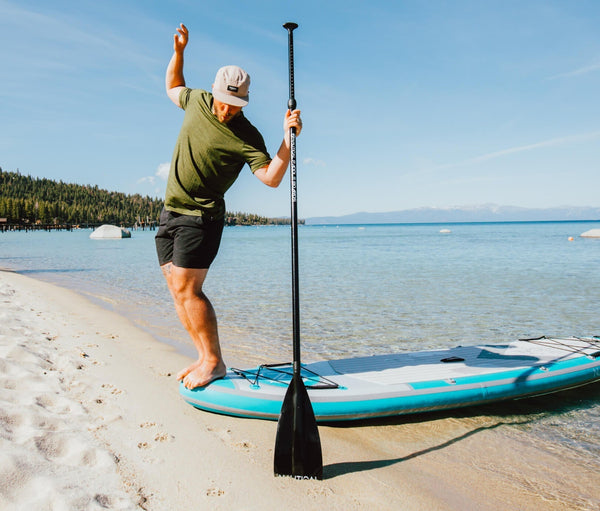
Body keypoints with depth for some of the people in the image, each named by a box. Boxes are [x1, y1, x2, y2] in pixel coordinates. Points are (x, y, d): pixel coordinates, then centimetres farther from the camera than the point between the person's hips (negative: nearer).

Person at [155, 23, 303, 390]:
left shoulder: (246, 137, -13)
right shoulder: (197, 101, 6)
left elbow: (271, 177, -22)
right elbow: (173, 87, 27)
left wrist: (289, 139, -31)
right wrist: (179, 51, 16)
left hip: (201, 218, -7)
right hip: (171, 212, 7)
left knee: (186, 289, -15)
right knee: (178, 290, 6)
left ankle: (214, 363, -2)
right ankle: (206, 358, 15)